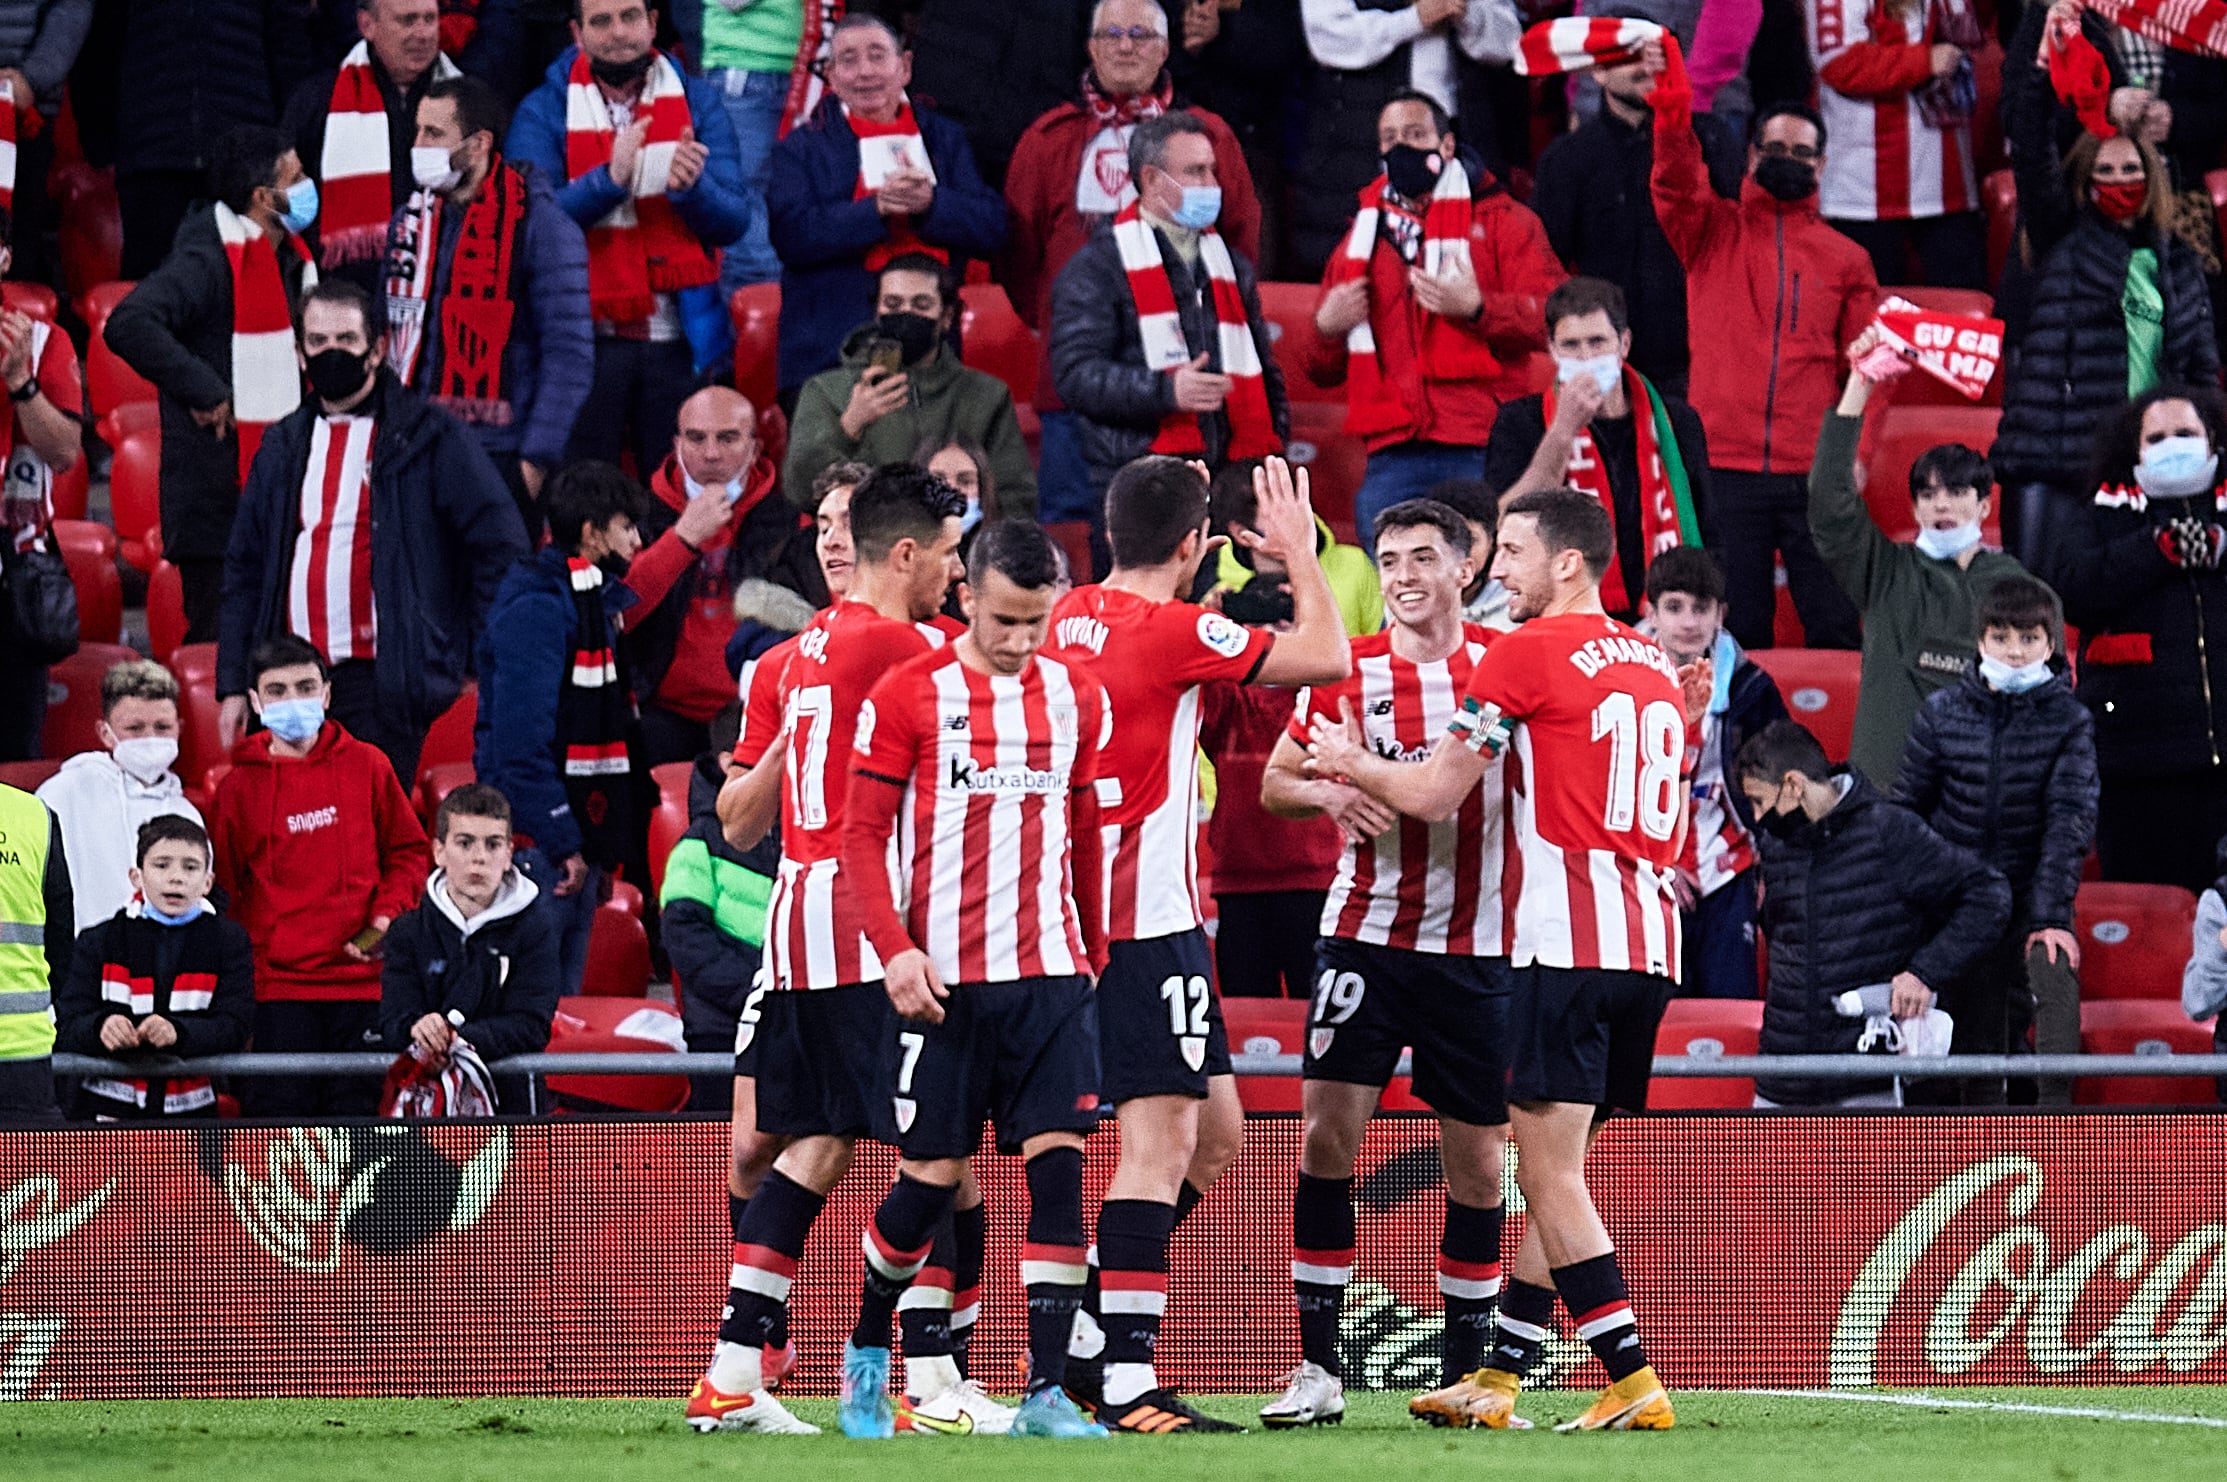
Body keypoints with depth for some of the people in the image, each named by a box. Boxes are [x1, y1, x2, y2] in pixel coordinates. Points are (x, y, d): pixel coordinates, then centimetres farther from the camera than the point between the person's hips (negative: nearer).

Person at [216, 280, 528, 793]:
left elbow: (502, 544, 1)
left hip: (383, 683, -5)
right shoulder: (284, 447, 16)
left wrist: (476, 653, -1)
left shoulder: (429, 438, 1)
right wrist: (233, 684, 11)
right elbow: (245, 570, 18)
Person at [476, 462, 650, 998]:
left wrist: (601, 849, 16)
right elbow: (521, 739, -21)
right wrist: (563, 842, -22)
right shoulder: (536, 607, -14)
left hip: (577, 839, 10)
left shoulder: (595, 601, 17)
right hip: (540, 844, -10)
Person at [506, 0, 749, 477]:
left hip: (680, 341, 1)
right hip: (587, 338, -1)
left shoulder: (696, 102, 8)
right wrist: (609, 179, -25)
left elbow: (733, 220, 0)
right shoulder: (545, 111, 3)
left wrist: (692, 187, -21)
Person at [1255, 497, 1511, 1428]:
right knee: (1328, 1132, -11)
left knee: (1477, 1159, 4)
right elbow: (1274, 782, 7)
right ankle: (1318, 1368, -5)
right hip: (1367, 933, 0)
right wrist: (1329, 793, -13)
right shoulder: (1346, 672, 1)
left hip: (1476, 947, 1)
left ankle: (1465, 1369, 16)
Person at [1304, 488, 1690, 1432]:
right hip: (1650, 941, 8)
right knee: (1555, 1175, 14)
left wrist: (1349, 761, 15)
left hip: (1570, 943, -8)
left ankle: (1634, 1384, -13)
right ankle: (1495, 1380, 19)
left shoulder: (1530, 651, -6)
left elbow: (1432, 795, -4)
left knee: (1551, 1176, -6)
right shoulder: (1659, 669, 16)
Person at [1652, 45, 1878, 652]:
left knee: (1835, 631, -3)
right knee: (1735, 634, 0)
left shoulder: (1846, 259, 14)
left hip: (1816, 474, 1)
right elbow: (1677, 188, -9)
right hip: (1725, 469, -1)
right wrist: (1672, 120, -28)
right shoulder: (1715, 232, 12)